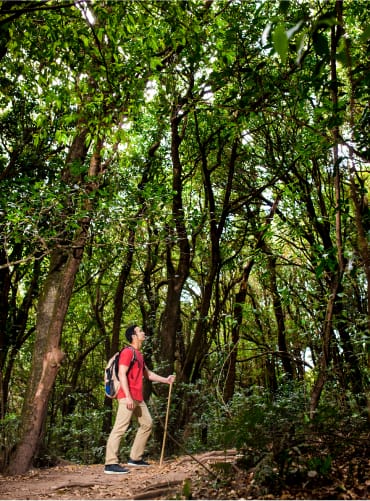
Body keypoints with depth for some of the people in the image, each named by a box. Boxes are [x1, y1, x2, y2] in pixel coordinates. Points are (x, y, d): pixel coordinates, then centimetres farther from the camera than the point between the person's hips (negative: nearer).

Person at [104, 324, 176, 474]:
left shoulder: (139, 354, 19)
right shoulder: (128, 352, -10)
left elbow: (147, 373, 29)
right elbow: (122, 374, -18)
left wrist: (166, 380, 24)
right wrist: (128, 396, -24)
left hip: (138, 398, 10)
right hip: (127, 397, -10)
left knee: (147, 423, 15)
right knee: (120, 428, -10)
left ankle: (135, 458, 23)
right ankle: (110, 464, -6)